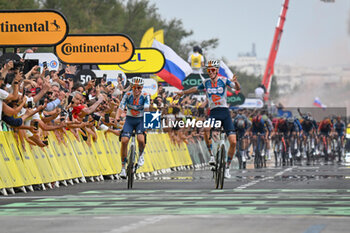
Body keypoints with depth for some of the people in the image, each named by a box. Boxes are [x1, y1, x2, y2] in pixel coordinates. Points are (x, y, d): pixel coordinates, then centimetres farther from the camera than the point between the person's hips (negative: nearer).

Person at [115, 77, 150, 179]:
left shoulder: (145, 96, -11)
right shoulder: (128, 95, -10)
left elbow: (146, 108, -25)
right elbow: (121, 107, -20)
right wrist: (117, 117, -38)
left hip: (140, 120, -1)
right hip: (129, 120, 1)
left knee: (141, 139, -27)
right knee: (124, 141, -16)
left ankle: (141, 154, 9)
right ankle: (123, 167, -5)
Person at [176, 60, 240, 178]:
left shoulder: (223, 80, -3)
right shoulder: (206, 82, 7)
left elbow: (237, 88, -17)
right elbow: (196, 89, 26)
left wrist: (235, 82, -38)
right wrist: (183, 92, 33)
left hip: (225, 112, -1)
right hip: (213, 113, 1)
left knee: (233, 142, -10)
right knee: (206, 130, -34)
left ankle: (227, 167, 7)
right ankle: (212, 155, -19)